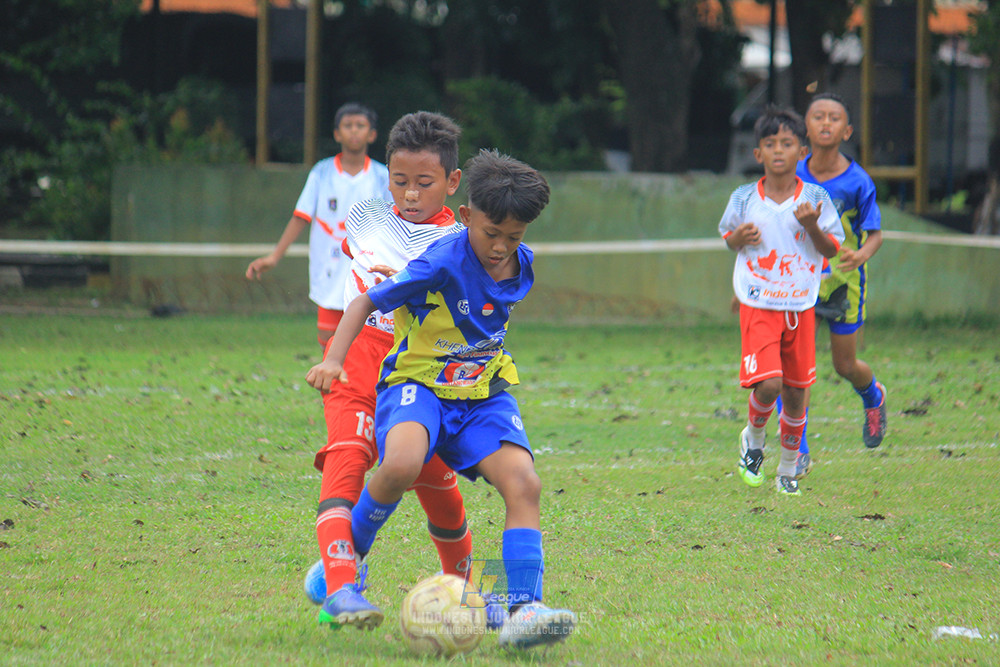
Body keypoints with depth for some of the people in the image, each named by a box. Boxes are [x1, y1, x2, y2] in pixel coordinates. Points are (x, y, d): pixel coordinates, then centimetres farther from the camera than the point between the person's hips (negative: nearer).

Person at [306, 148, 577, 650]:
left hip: (483, 393, 5)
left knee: (523, 483, -19)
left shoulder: (522, 265, 1)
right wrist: (333, 360, -24)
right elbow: (368, 302, -14)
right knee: (401, 465, -35)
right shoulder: (441, 264, -19)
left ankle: (523, 608, -20)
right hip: (416, 383, -5)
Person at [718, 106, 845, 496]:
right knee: (768, 384, -19)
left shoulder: (815, 199, -3)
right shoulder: (744, 198, -2)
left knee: (795, 391, 7)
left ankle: (788, 470, 26)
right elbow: (727, 237, 14)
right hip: (758, 306, -2)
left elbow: (832, 249, 2)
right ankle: (753, 438, 13)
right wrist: (739, 238, -9)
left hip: (801, 307, 2)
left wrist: (812, 226, -17)